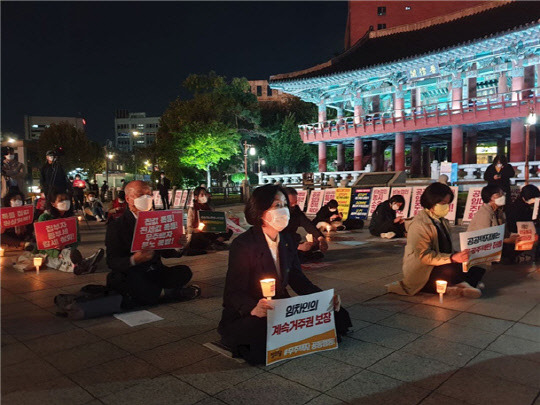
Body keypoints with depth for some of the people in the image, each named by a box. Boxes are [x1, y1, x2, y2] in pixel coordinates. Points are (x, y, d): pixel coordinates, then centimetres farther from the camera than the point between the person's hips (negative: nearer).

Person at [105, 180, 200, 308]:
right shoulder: (116, 226, -4)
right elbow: (112, 262, -11)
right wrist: (134, 260, -32)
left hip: (155, 272, 4)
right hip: (129, 276, -3)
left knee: (184, 272, -23)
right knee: (151, 297, -34)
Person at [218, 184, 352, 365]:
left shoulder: (287, 241, 6)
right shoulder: (242, 245, -17)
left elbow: (297, 279, 9)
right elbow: (235, 292, -20)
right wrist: (253, 308, -43)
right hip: (244, 316, -6)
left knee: (337, 315, -6)